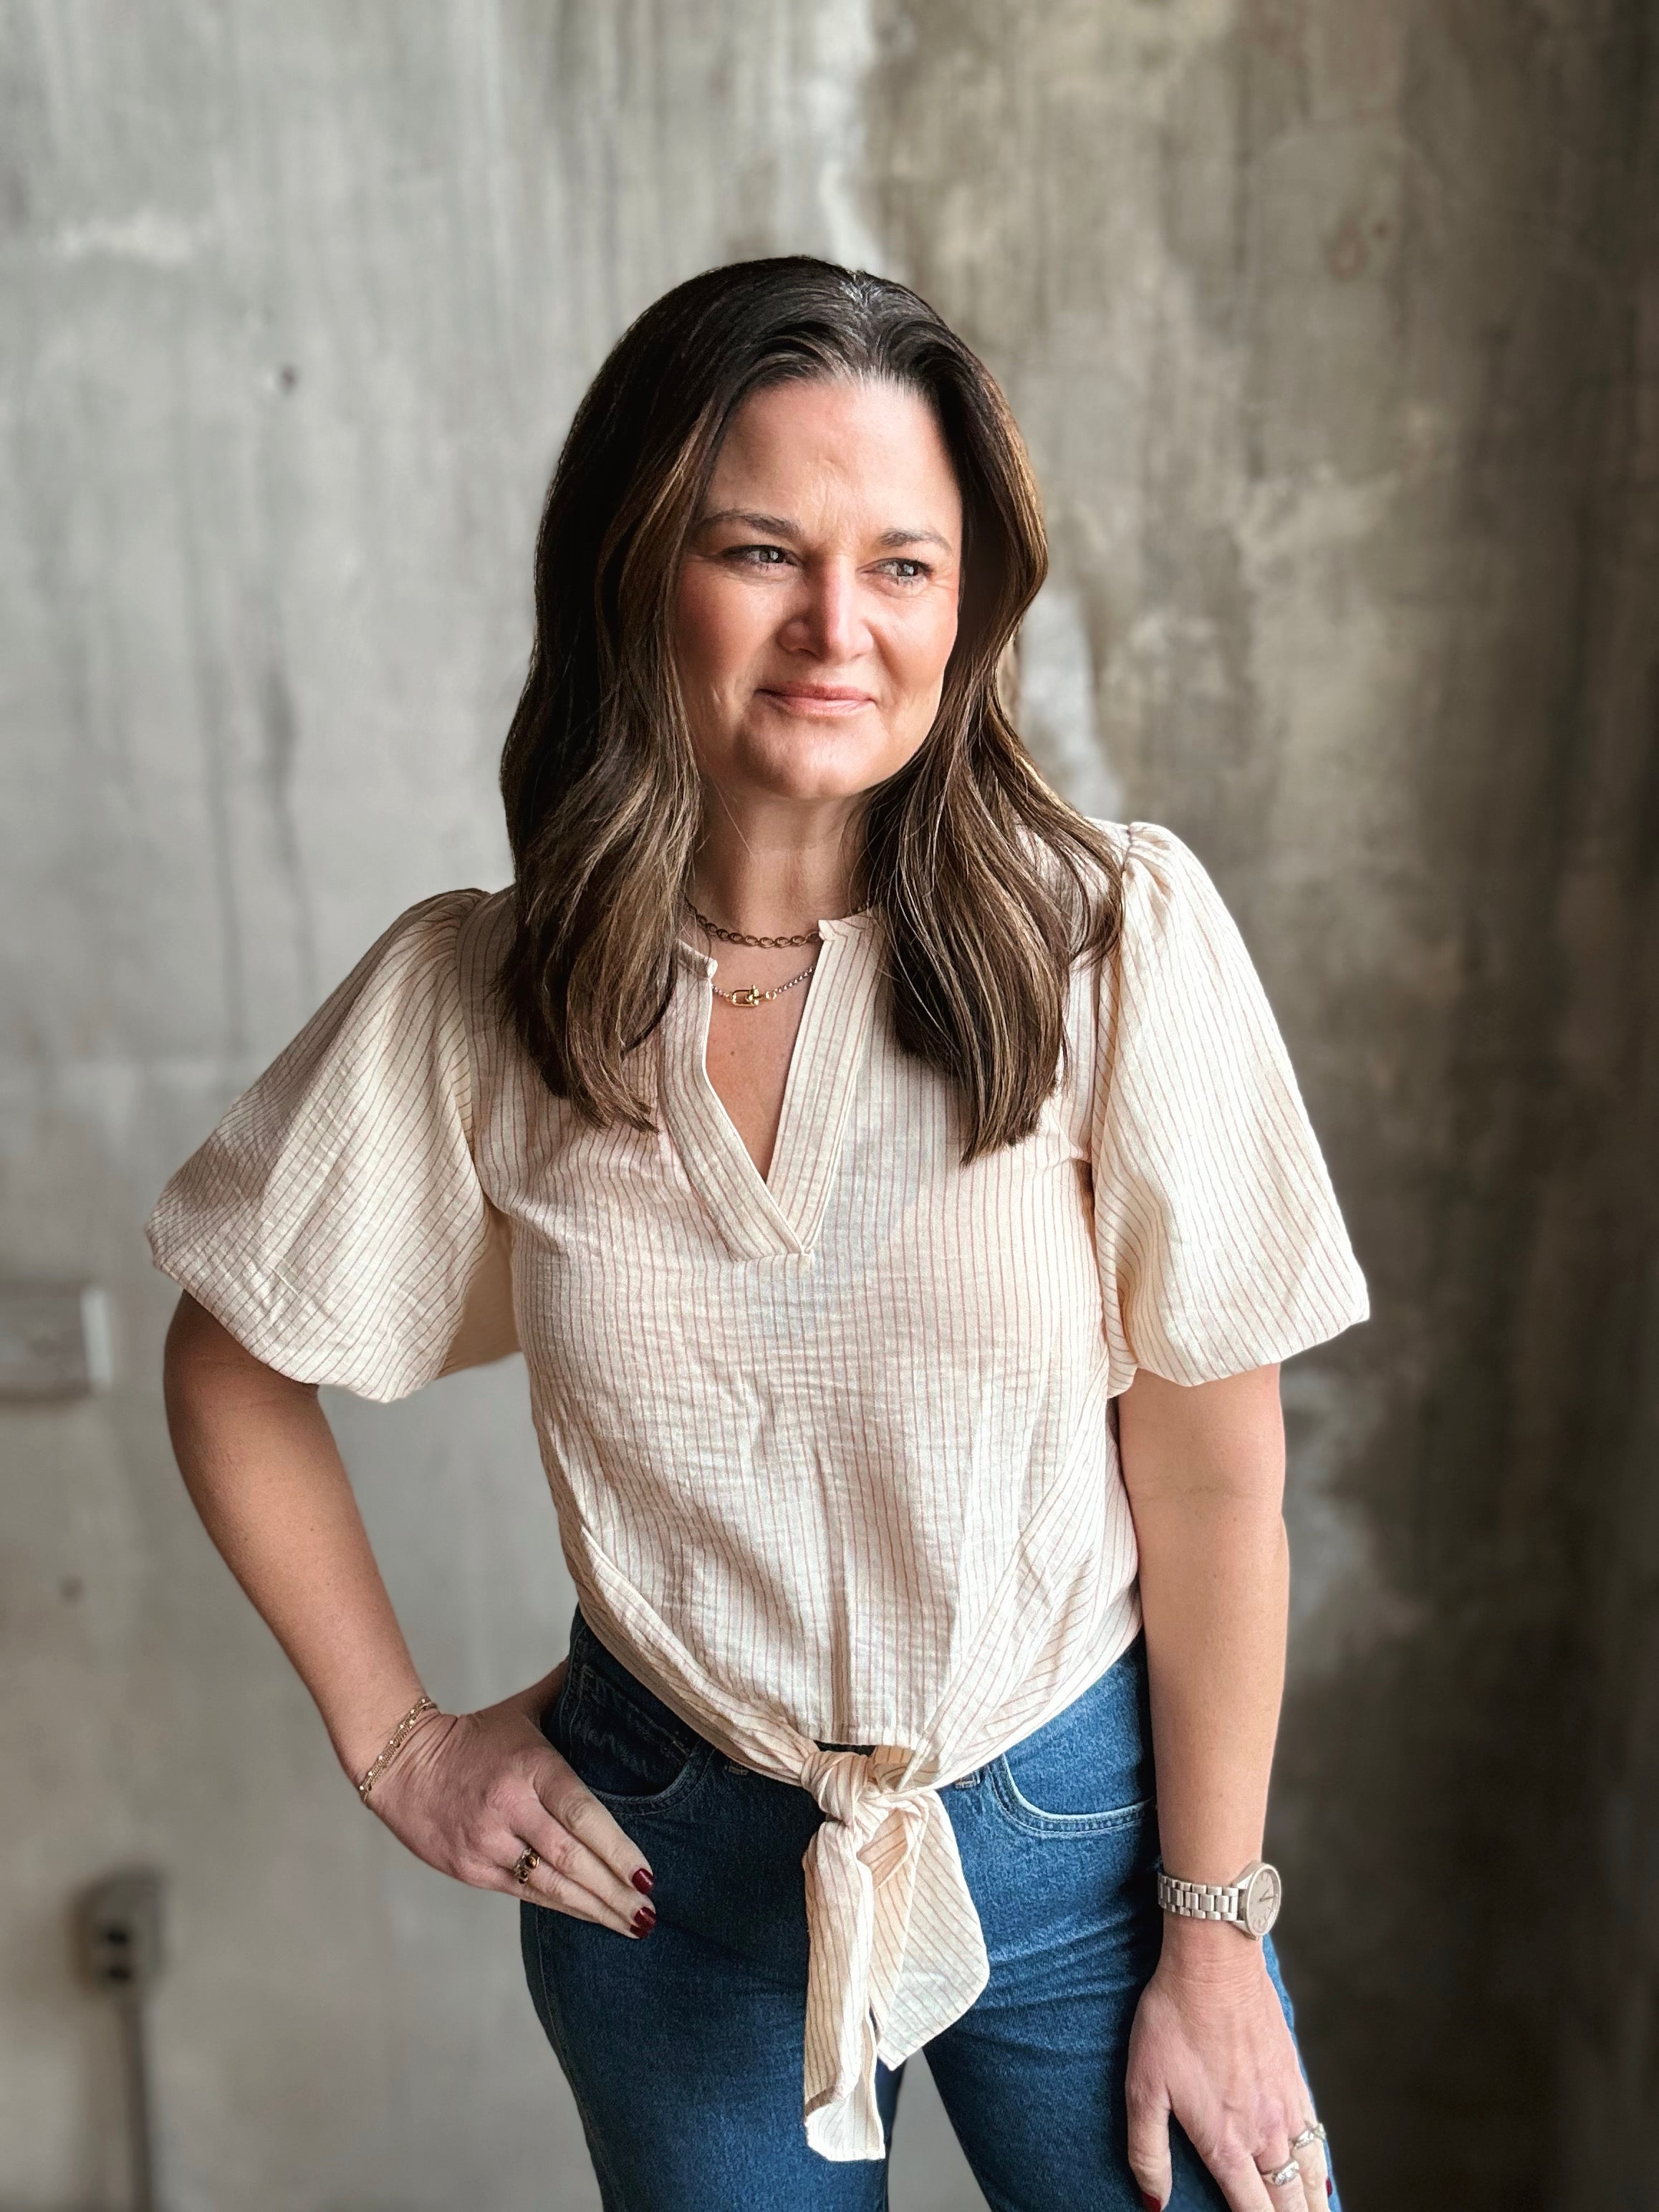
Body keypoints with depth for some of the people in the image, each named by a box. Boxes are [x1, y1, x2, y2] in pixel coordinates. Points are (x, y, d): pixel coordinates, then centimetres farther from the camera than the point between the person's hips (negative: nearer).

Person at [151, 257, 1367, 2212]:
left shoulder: (1114, 935, -18)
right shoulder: (463, 1000, -13)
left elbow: (1212, 1473, -13)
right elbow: (233, 1367, 2)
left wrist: (1214, 1936, -6)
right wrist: (395, 1739, 3)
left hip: (1081, 1823, -1)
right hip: (671, 1862, 2)